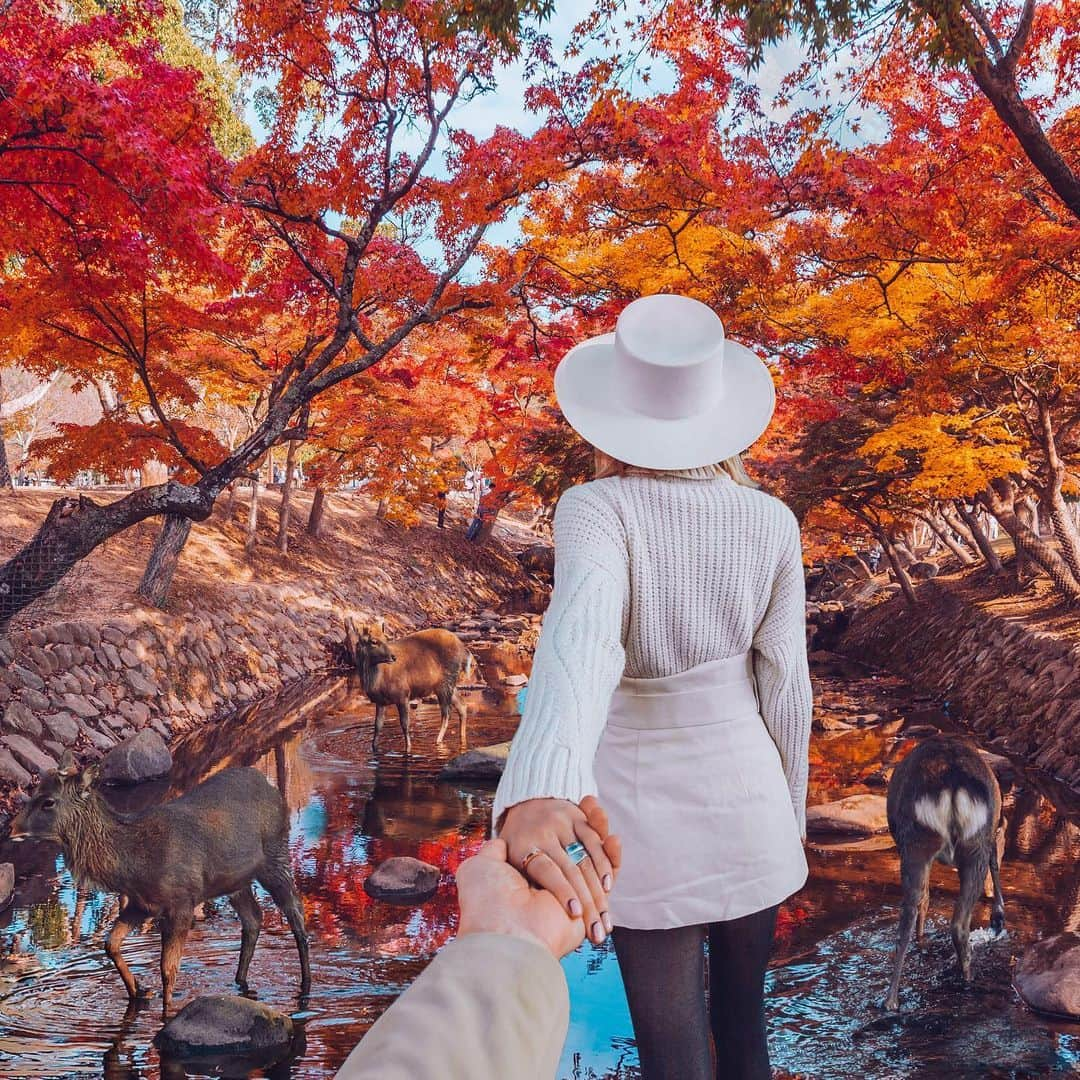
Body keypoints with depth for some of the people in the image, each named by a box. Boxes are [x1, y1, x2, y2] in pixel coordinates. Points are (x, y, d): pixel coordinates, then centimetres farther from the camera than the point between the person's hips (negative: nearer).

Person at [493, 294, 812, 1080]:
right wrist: (790, 817, 12)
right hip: (746, 803, 3)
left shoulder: (595, 508, -19)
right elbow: (784, 687, -4)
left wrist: (539, 794, -56)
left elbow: (580, 639, -40)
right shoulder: (772, 523, -10)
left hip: (646, 820, -2)